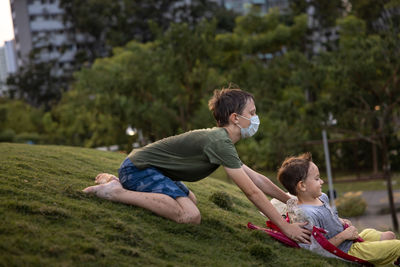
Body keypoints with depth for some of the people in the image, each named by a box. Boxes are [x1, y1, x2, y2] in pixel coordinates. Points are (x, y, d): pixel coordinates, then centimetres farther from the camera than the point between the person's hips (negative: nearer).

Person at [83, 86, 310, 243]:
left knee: (191, 200, 32)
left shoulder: (223, 142, 12)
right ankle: (117, 192, -18)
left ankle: (118, 182, 23)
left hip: (149, 167, 11)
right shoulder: (219, 142, -20)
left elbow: (258, 179, 17)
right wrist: (285, 226, -18)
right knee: (190, 215, -28)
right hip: (138, 167, -11)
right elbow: (252, 192, -21)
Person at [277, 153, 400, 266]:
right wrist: (344, 235, -26)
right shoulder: (307, 215, -33)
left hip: (352, 238, 10)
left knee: (389, 236, 23)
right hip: (349, 251, -10)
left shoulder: (321, 197, 0)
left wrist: (340, 221, 4)